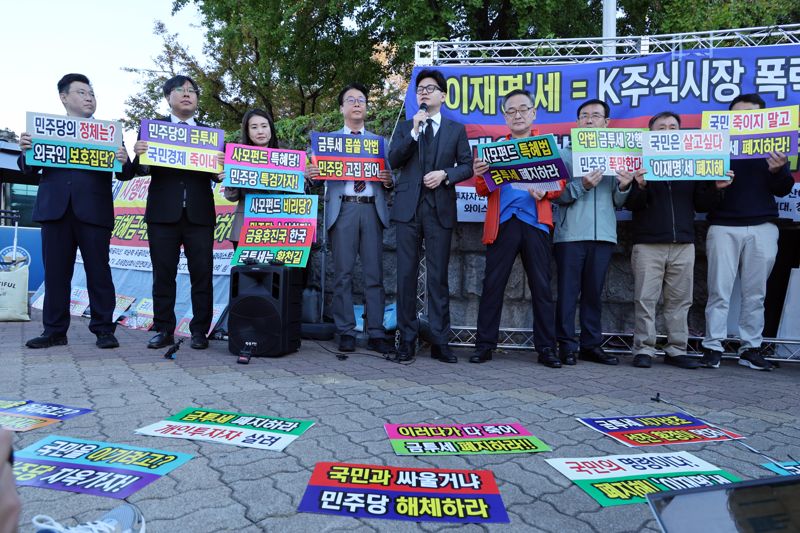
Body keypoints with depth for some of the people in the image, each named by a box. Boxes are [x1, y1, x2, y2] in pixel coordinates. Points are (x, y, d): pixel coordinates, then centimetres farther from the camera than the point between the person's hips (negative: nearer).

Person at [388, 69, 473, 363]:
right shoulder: (405, 128, 17)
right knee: (406, 274, 0)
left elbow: (467, 165, 8)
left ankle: (440, 341, 6)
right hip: (408, 207, 1)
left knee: (438, 276, 0)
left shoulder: (456, 129, 14)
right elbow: (393, 161, 3)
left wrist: (445, 174, -10)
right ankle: (407, 339, 8)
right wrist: (414, 132, -5)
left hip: (440, 208, -1)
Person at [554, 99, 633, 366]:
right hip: (571, 233, -3)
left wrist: (624, 187, -8)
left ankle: (592, 344, 15)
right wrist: (583, 186, -18)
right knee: (568, 291, -2)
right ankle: (567, 346, 4)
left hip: (603, 234, 3)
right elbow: (557, 195, -4)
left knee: (594, 292, 8)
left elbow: (618, 202, 12)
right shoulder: (566, 154, 7)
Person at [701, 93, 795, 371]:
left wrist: (778, 171, -13)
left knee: (755, 293, 4)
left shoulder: (772, 146, 12)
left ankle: (751, 348, 12)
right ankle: (712, 347, 2)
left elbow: (783, 190, 7)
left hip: (762, 228, 2)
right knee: (719, 291, -2)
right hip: (723, 226, -2)